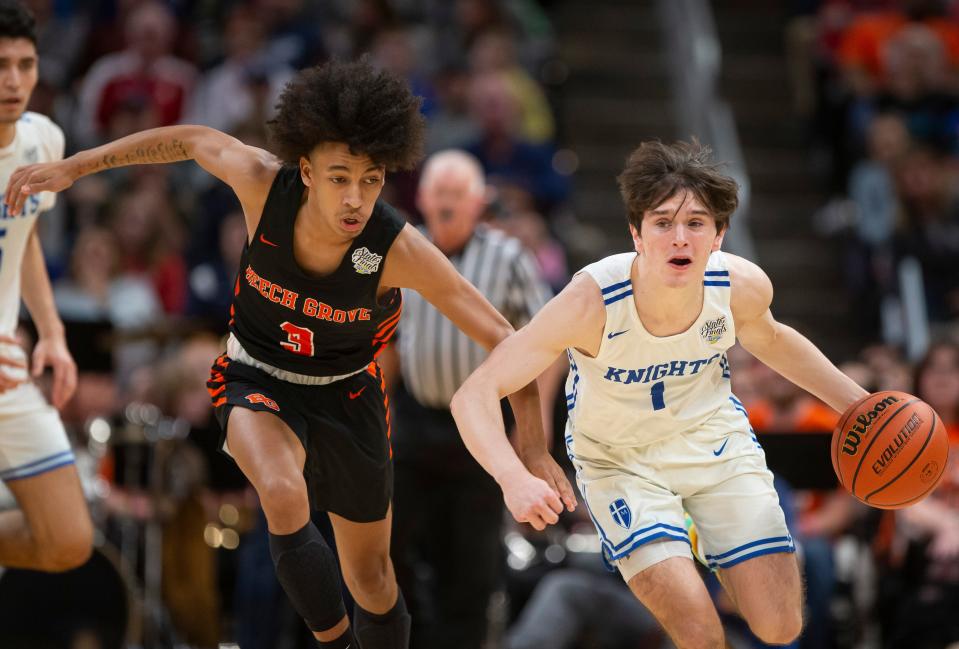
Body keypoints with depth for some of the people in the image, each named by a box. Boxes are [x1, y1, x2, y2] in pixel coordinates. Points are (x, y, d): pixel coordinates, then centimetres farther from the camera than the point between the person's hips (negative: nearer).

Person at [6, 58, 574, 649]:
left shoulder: (400, 250, -31)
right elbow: (194, 140, -6)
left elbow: (507, 343, -26)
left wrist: (535, 452, -33)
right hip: (257, 379, -1)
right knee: (283, 496, -33)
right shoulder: (263, 183, -28)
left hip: (347, 391, 1)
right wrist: (73, 167, 0)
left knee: (371, 578, 10)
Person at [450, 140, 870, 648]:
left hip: (713, 434, 3)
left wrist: (860, 404, 2)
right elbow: (474, 395, -34)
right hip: (618, 459, -3)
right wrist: (515, 481, -51)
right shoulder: (592, 301, -34)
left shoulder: (744, 286, -22)